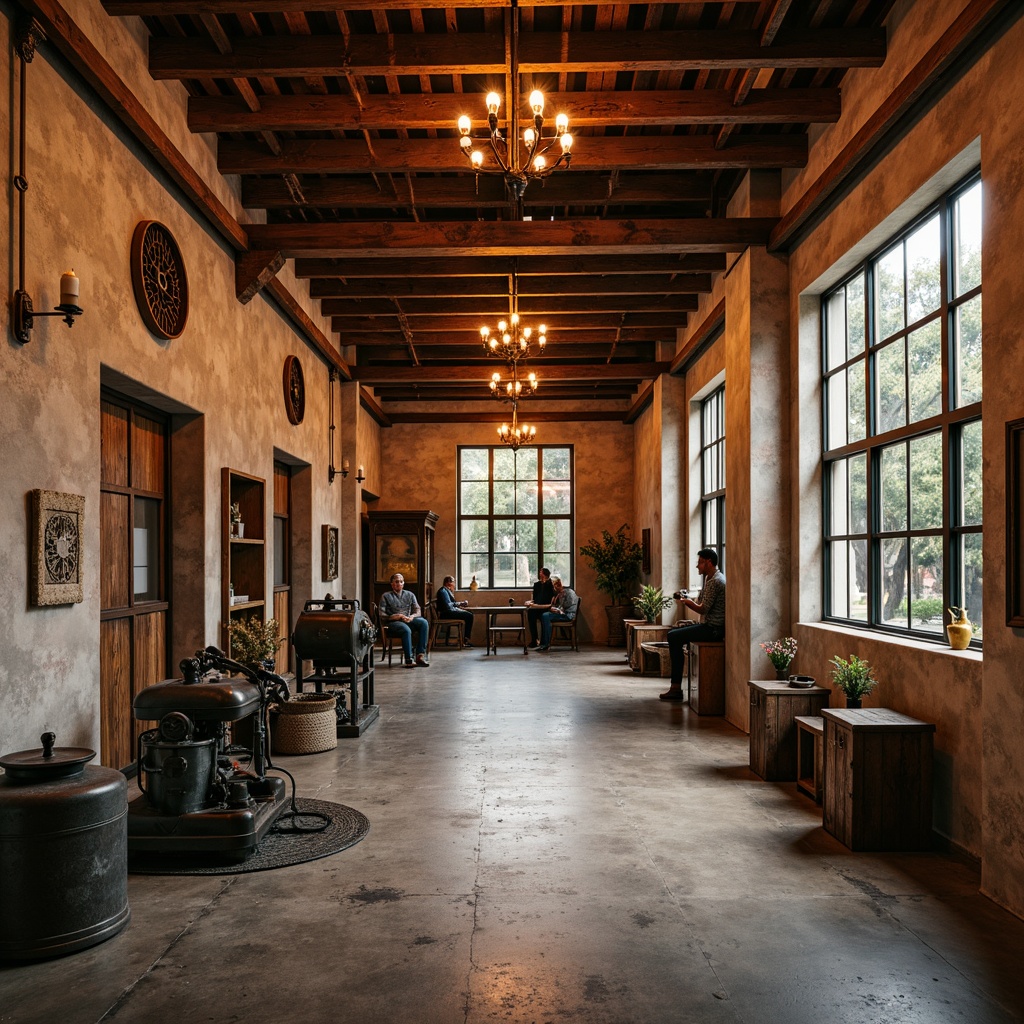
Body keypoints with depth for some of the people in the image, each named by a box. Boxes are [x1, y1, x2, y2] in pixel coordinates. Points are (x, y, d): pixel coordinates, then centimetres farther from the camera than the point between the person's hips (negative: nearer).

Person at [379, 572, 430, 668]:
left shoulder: (410, 595, 19)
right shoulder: (386, 596, 8)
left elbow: (418, 611, 11)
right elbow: (382, 616, -1)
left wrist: (412, 617, -13)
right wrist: (398, 616, -16)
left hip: (408, 621, 4)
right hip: (393, 623, -4)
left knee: (424, 622, -27)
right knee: (406, 629, -38)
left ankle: (420, 655, -30)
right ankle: (408, 659, -33)